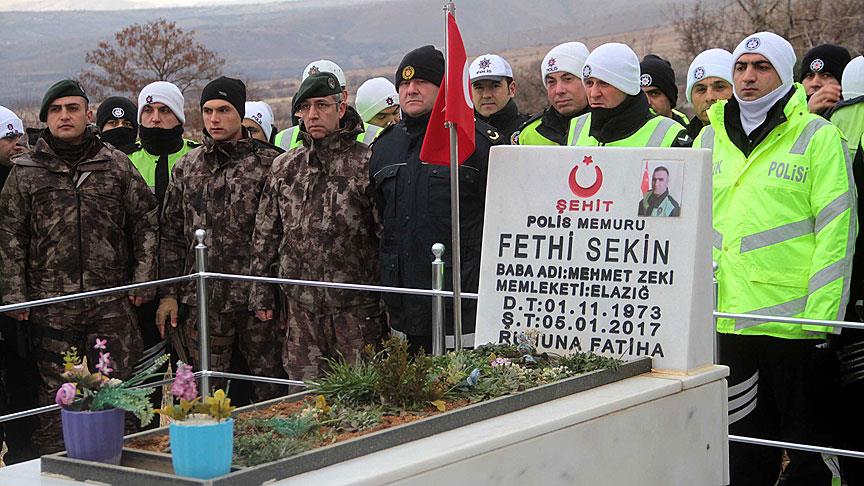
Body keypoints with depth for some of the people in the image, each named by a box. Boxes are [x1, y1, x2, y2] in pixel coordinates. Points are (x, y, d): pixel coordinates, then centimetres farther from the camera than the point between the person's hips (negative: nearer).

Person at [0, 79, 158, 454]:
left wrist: (142, 279, 4)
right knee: (56, 394, 4)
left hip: (112, 302, 1)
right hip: (52, 305, 0)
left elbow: (146, 222, 10)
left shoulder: (116, 164, 7)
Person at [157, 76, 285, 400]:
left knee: (269, 385, 1)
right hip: (202, 300, 3)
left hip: (256, 297, -3)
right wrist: (168, 293, 8)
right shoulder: (186, 167, 12)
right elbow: (171, 235, 14)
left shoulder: (268, 163, 0)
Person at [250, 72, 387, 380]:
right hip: (301, 307, 4)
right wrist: (261, 292, 13)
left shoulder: (365, 164, -4)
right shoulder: (285, 167, 11)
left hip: (356, 308, -4)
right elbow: (265, 235, 17)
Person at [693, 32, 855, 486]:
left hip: (795, 318, -4)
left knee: (806, 443, 5)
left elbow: (836, 230, -8)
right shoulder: (711, 138, 12)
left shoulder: (818, 136, -3)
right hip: (728, 317, 5)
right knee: (744, 444, 14)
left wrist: (821, 316, -14)